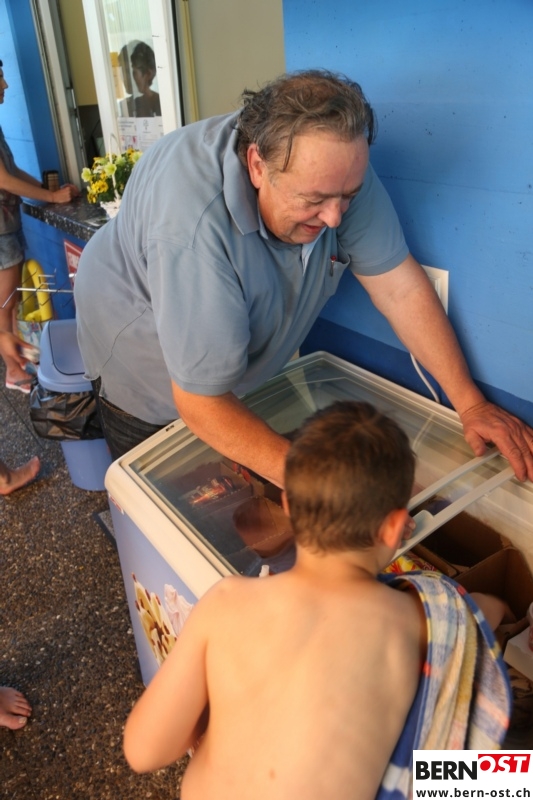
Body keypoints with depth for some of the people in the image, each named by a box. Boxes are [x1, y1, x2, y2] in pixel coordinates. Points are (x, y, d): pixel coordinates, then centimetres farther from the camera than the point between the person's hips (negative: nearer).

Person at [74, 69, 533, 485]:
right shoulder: (194, 227, -41)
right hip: (145, 360, -4)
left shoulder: (335, 169, -23)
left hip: (242, 364, 5)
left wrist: (470, 402, -18)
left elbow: (399, 286, -17)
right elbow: (201, 403, -37)